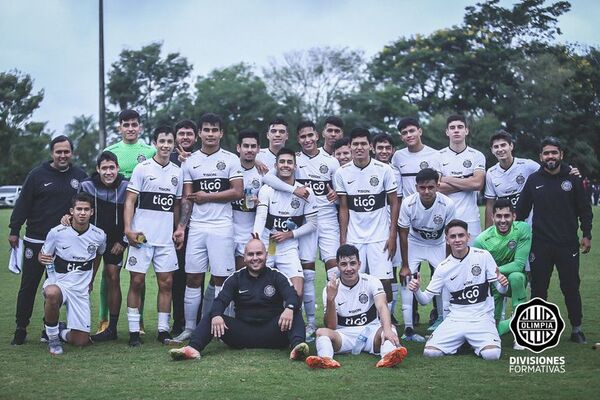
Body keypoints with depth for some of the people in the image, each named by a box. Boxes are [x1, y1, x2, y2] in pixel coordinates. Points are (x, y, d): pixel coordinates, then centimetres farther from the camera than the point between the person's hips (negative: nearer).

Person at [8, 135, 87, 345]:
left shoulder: (80, 175, 5)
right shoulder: (37, 174, -1)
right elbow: (23, 203, 0)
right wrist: (14, 230, -3)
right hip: (36, 241, -2)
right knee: (28, 286, 2)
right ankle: (21, 329, 10)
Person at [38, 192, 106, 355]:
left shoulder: (99, 235, -5)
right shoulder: (57, 232, -13)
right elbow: (42, 255, 2)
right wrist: (42, 258, -20)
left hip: (81, 290, 3)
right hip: (57, 283, -3)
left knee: (81, 341, -2)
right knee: (52, 293, -42)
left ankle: (62, 333, 36)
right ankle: (52, 338, -16)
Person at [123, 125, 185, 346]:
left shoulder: (177, 172, 12)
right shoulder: (142, 168, -1)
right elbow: (130, 200, -4)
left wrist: (179, 228, 9)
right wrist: (128, 229, -13)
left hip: (166, 238, 4)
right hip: (142, 236, -4)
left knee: (166, 282, 3)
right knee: (137, 281, -1)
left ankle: (163, 330, 10)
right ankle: (134, 330, 5)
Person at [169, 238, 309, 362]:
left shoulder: (276, 276, 6)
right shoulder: (236, 278, 11)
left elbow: (292, 296, -10)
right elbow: (220, 300, -3)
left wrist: (289, 308, -36)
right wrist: (216, 315, -28)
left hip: (271, 333, -1)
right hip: (243, 333, 2)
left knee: (295, 313, -26)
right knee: (210, 317, -16)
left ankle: (297, 345, -51)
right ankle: (193, 348, -39)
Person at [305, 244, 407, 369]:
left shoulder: (371, 282, -3)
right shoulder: (330, 288, -2)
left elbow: (382, 306, -22)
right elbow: (331, 327, -8)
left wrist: (387, 329, -43)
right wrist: (330, 299, -25)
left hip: (370, 332, 0)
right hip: (344, 336, 1)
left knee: (389, 328, -31)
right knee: (321, 332, -27)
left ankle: (389, 356, -60)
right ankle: (326, 359, -55)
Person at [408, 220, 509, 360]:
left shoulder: (483, 256, -3)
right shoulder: (443, 267, 1)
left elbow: (501, 289, 1)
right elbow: (425, 299, 1)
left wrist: (503, 284, -23)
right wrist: (416, 291, -21)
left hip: (481, 318, -1)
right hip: (455, 320, 2)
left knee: (492, 354, -29)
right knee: (430, 352, -20)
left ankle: (475, 343, 8)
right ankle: (459, 342, 13)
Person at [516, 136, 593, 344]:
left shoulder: (572, 179, 2)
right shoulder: (533, 180, 4)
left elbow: (585, 209, 6)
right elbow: (521, 210, 10)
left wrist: (586, 235, -1)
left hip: (568, 244, -1)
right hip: (540, 245, 1)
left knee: (571, 287, 4)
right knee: (538, 288, 5)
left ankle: (576, 329, 15)